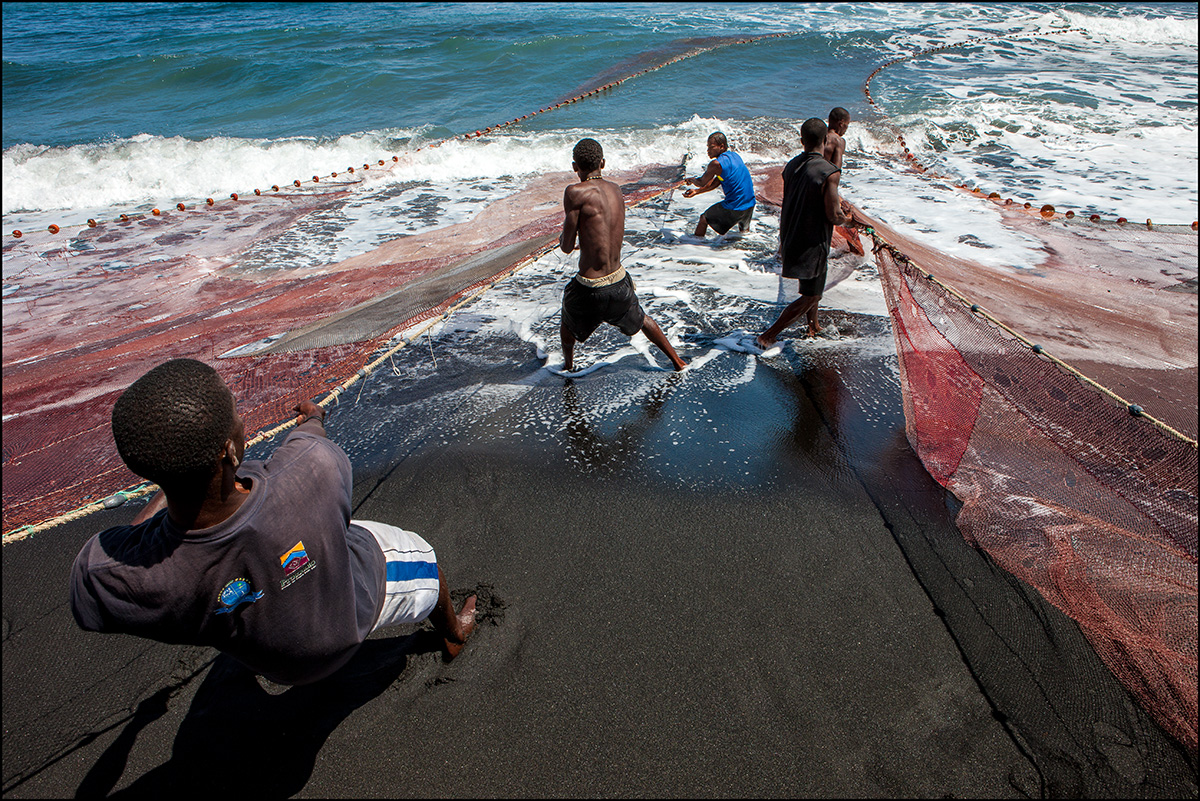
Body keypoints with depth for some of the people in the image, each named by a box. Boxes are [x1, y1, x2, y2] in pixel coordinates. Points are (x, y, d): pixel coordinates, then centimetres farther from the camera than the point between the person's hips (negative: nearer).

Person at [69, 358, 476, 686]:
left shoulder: (104, 572, -40)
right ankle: (452, 633, 62)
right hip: (354, 613, -2)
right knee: (421, 558, 30)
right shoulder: (315, 469, -46)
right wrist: (312, 421, 9)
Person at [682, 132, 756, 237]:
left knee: (704, 219, 11)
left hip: (734, 208, -7)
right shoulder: (734, 156, 12)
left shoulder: (716, 164, -16)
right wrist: (696, 192, 19)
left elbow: (701, 183, -2)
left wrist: (691, 180, 20)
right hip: (750, 205, 7)